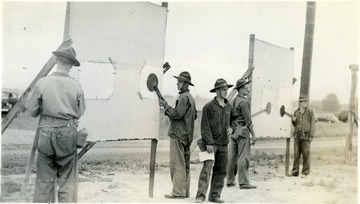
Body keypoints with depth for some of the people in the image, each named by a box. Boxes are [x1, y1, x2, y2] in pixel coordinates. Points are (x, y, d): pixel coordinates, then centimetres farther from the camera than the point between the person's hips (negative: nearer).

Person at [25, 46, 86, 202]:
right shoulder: (76, 86, -6)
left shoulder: (42, 83, -7)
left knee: (44, 178, 9)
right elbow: (80, 113, 1)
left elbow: (32, 110, -1)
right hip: (68, 133, 0)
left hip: (46, 132, 0)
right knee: (67, 180, 8)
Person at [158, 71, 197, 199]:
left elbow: (178, 114, -21)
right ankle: (185, 191, 16)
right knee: (185, 165, 11)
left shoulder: (183, 97, -13)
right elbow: (194, 116, 23)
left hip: (178, 134, -10)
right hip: (187, 135, 10)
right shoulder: (191, 97, 18)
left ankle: (178, 192, -7)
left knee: (177, 164, -8)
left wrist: (166, 106, -11)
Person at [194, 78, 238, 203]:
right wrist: (208, 143, -17)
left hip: (223, 144, 6)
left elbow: (234, 119, 27)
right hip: (211, 144, -6)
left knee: (221, 171, 7)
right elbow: (205, 126, -11)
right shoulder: (209, 106, -7)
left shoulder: (228, 107, 11)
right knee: (207, 169, -13)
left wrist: (232, 128, 5)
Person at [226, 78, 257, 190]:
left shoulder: (233, 101, 15)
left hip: (233, 131, 9)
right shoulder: (244, 102, -13)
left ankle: (230, 181, 16)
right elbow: (248, 120, -15)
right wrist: (253, 135, -12)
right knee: (243, 157, -6)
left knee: (232, 157, 10)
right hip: (243, 131, -9)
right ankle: (243, 182, -5)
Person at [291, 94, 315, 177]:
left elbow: (312, 125, -4)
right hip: (297, 135, 3)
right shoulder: (296, 112, 10)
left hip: (306, 136, -3)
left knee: (306, 154, -3)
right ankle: (295, 171, 10)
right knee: (296, 154, 4)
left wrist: (311, 136, -11)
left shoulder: (310, 112, -1)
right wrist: (293, 120, -2)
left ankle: (305, 172, 3)